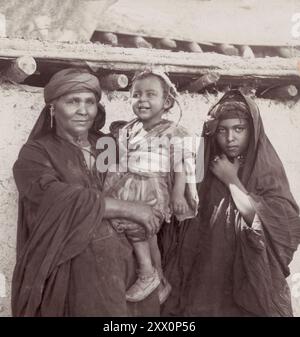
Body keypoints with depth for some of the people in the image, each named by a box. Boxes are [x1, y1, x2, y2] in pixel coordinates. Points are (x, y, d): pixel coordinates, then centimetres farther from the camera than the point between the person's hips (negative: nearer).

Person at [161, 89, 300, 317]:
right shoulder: (206, 168, 1)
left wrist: (232, 181, -16)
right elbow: (189, 231, 5)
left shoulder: (267, 170, -7)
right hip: (206, 278, 2)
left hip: (251, 281, -2)